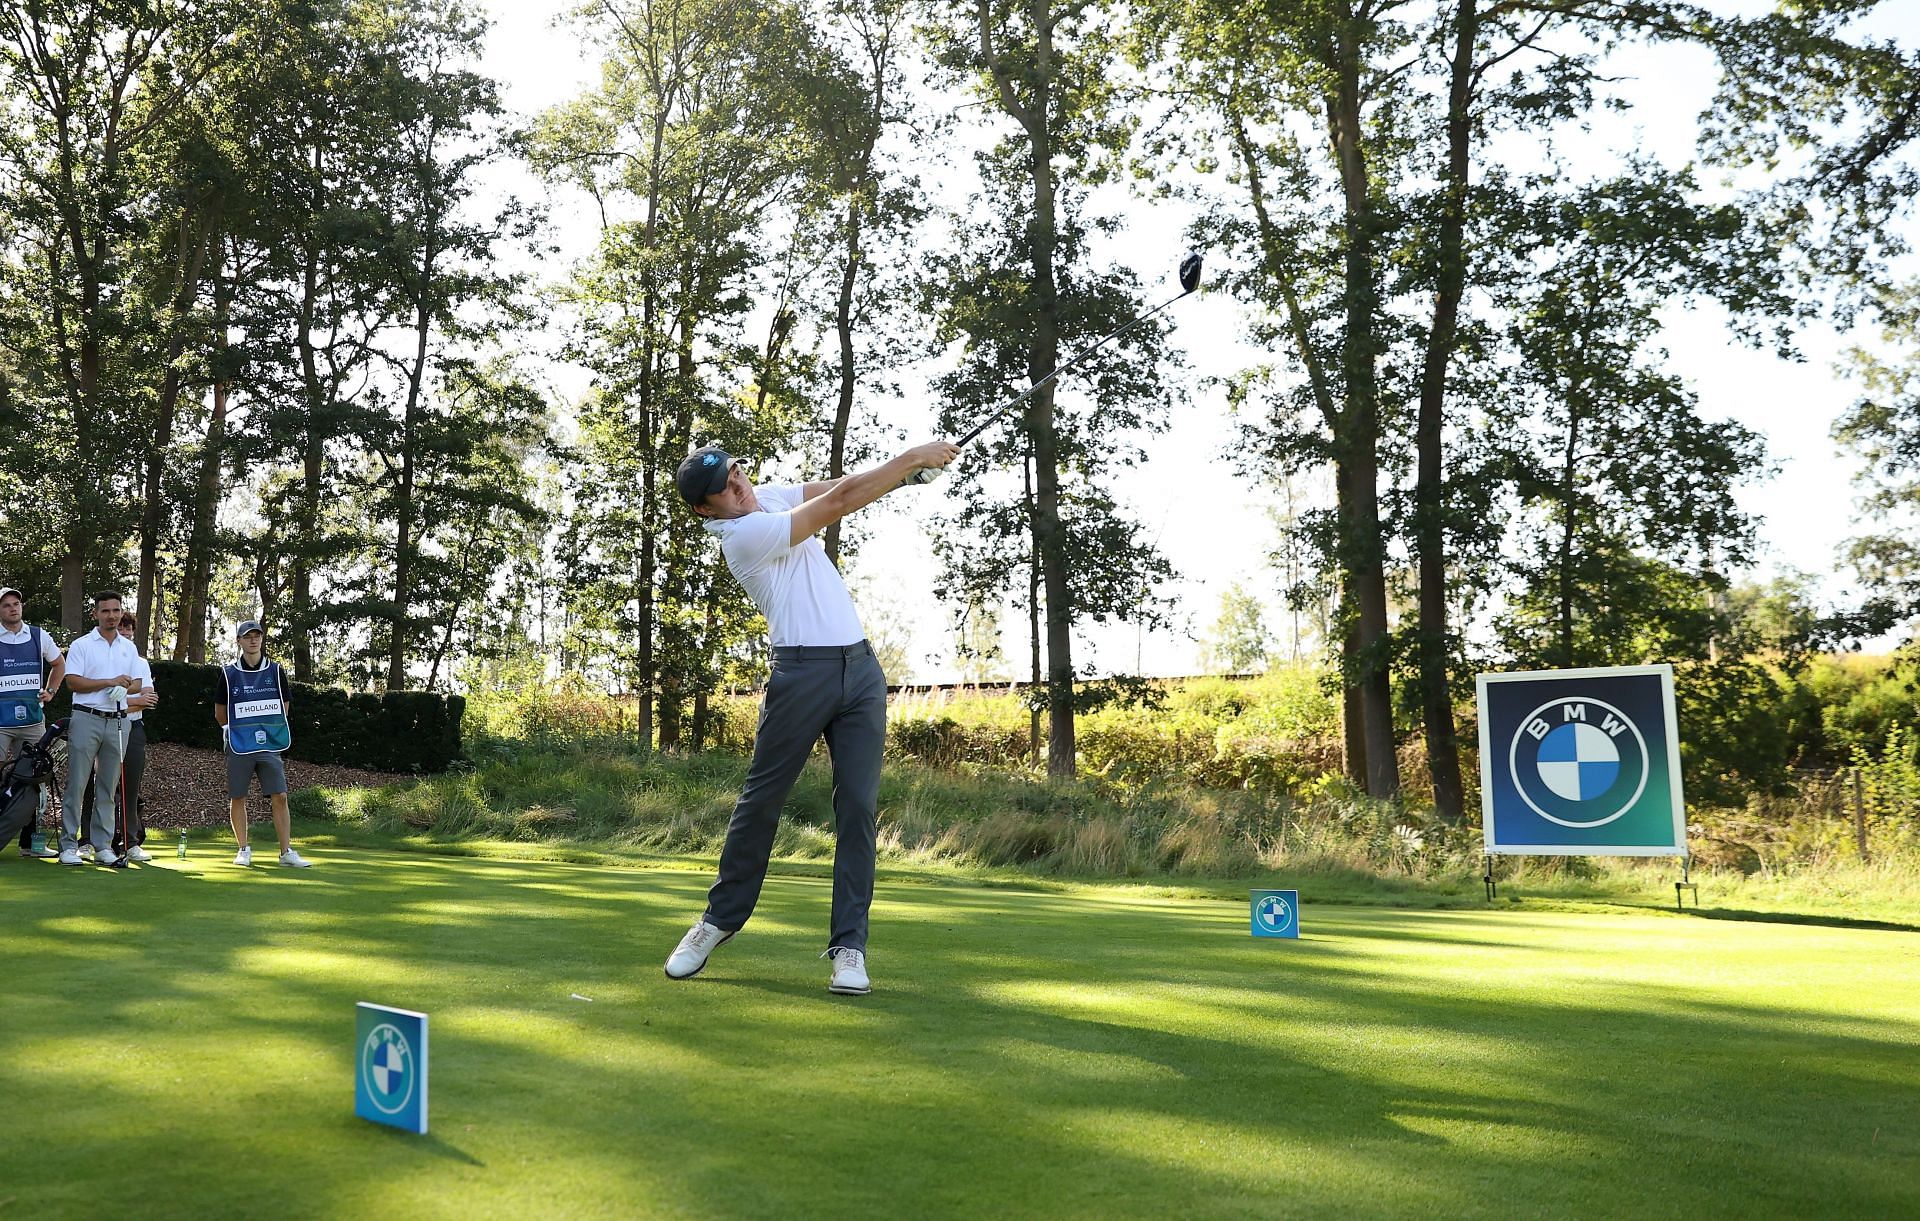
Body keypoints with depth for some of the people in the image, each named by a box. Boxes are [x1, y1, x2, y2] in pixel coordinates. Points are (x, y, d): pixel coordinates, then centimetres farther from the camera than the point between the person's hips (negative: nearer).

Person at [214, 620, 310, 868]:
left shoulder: (275, 671, 5)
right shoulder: (230, 673, 2)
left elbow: (285, 707, 13)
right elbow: (220, 713, 10)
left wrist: (269, 729, 10)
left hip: (270, 745, 1)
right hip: (239, 747, 0)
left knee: (280, 797, -6)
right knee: (237, 798, 4)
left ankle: (287, 852, -4)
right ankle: (243, 850, 16)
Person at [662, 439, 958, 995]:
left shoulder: (769, 497, 14)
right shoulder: (745, 534, -12)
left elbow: (836, 486, 7)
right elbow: (840, 501, -15)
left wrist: (911, 467, -11)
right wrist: (912, 456, -11)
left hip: (860, 666, 7)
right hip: (802, 673, -6)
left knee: (859, 805, -1)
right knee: (761, 799, 3)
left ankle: (850, 944, 1)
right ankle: (720, 918, 22)